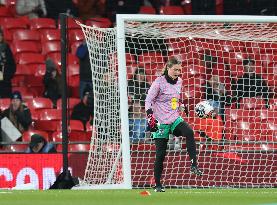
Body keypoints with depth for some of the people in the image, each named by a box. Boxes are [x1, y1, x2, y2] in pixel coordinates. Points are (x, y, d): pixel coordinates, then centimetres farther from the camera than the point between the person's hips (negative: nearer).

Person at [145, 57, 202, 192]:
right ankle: (158, 185, 9)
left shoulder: (179, 81, 8)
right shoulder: (159, 82, -10)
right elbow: (148, 100, -11)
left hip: (175, 119, 5)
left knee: (189, 132, -27)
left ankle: (194, 166, -26)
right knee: (160, 154, -4)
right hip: (161, 122, -5)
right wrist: (150, 118, -20)